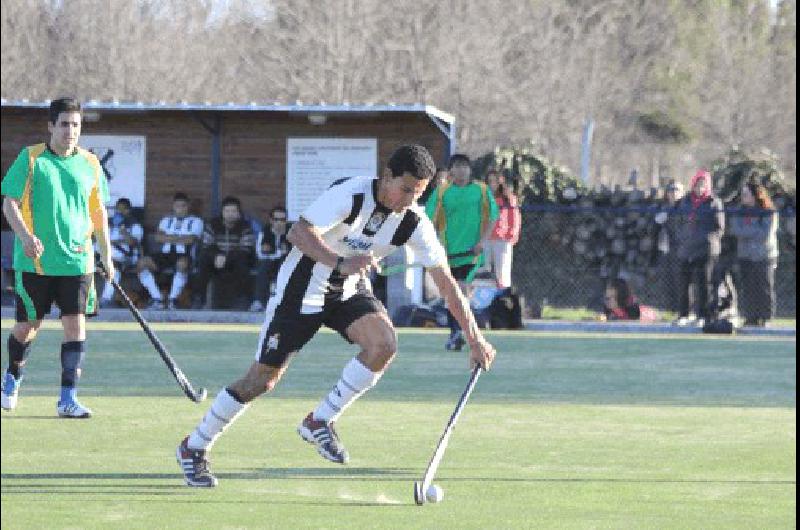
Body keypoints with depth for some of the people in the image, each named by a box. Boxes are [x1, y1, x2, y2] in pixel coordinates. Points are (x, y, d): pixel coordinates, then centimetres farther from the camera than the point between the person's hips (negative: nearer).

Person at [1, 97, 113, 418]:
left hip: (77, 260, 2)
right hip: (34, 260, -2)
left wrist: (106, 255, 17)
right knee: (29, 325, 7)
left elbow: (98, 212, 16)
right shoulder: (30, 159, -3)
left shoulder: (90, 164, 7)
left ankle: (68, 398, -6)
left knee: (75, 324, -8)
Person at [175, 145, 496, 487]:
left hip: (349, 291, 5)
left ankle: (320, 421, -7)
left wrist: (475, 338, -10)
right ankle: (194, 448, 15)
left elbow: (447, 282, -7)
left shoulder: (414, 223, -11)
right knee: (264, 378, -3)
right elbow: (298, 233, -35)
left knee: (384, 343, -24)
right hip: (303, 287, -5)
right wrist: (340, 263, -50)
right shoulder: (349, 194, -26)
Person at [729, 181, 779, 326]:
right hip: (745, 256, 4)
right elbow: (736, 230, -3)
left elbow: (766, 235, -12)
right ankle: (751, 317, 4)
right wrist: (757, 231, -11)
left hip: (764, 256, -4)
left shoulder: (769, 214, -3)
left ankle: (764, 318, -2)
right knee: (748, 288, 1)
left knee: (765, 288, -5)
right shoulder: (739, 214, 12)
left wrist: (746, 232, -7)